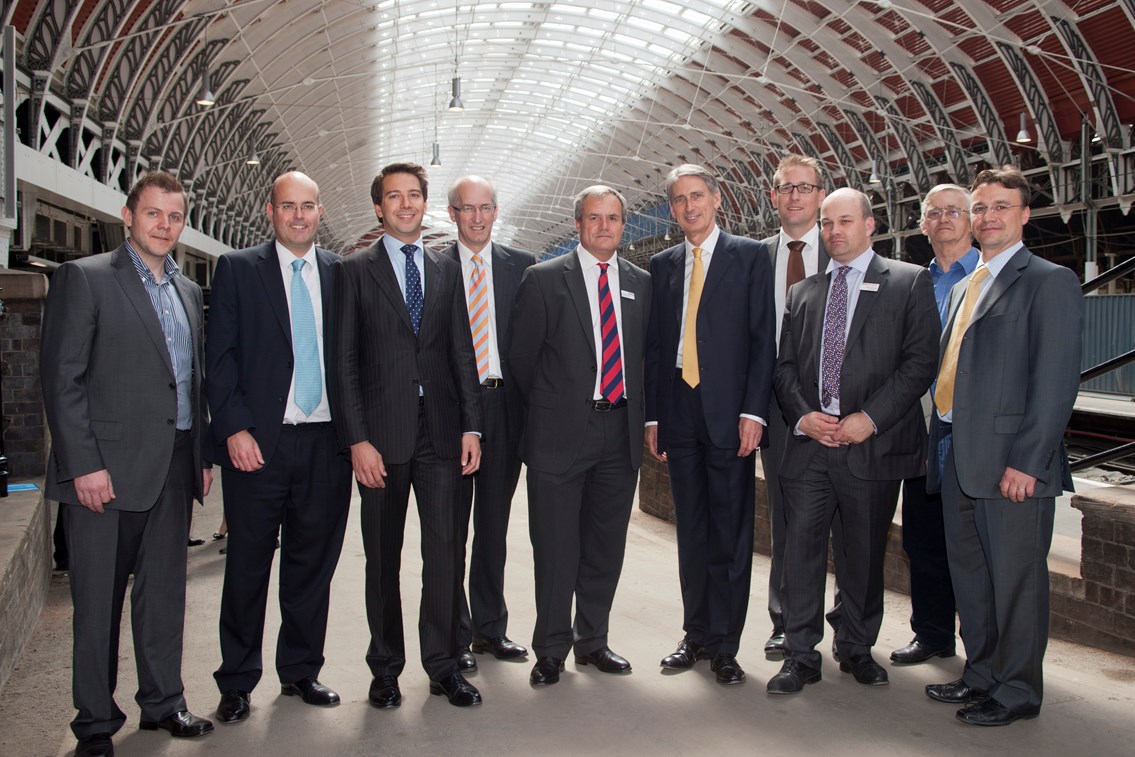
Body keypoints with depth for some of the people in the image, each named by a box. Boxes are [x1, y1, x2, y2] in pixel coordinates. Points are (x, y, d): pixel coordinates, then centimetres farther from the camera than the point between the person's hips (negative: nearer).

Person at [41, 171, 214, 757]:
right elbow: (62, 379, -10)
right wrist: (84, 465, -16)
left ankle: (163, 702, 28)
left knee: (164, 593, 15)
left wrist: (202, 453, 12)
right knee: (98, 602, 5)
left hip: (174, 467, 6)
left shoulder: (188, 291, 15)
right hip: (107, 469, -6)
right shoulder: (83, 278, -5)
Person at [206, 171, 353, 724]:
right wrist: (234, 429, -11)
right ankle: (237, 683, 21)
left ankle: (300, 671, 26)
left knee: (313, 564, 11)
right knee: (248, 566, 6)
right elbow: (219, 356, -1)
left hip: (325, 444, 3)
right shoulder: (237, 269, 4)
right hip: (258, 443, -2)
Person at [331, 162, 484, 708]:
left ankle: (443, 665, 16)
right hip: (381, 433, -2)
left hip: (440, 430, 2)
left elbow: (462, 352, 11)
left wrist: (470, 426, 2)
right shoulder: (354, 270, 4)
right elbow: (344, 360, -1)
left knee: (444, 551, 4)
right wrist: (357, 439, -9)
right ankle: (386, 668, 20)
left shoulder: (447, 270, 13)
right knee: (383, 556, 7)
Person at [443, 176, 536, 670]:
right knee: (450, 528, 4)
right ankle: (455, 635, 16)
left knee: (494, 526, 13)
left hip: (504, 406, 2)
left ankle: (490, 629, 25)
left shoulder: (522, 266, 8)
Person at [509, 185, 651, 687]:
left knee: (606, 547, 12)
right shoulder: (544, 279, -2)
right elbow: (521, 356, 1)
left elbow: (645, 355, 15)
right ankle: (551, 650, 18)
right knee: (555, 548, 3)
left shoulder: (641, 283, 10)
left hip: (620, 431, 4)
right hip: (561, 433, -3)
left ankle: (593, 641, 28)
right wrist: (546, 412, 6)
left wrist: (644, 417, 7)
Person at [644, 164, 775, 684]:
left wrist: (754, 410, -12)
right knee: (691, 531, 11)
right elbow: (653, 345, 13)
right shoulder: (662, 265, 14)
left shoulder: (750, 256, 2)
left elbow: (764, 337, -3)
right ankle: (696, 634, 23)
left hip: (730, 413, -4)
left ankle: (724, 645, 11)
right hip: (678, 413, 4)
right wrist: (652, 415, 6)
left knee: (731, 533, 1)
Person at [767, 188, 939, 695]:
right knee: (802, 545, 0)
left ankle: (857, 649, 25)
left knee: (865, 552, 8)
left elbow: (919, 362, -5)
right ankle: (801, 655, 10)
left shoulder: (909, 282, 4)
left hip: (872, 443, -2)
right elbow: (784, 365, 13)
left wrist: (870, 418, -13)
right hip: (809, 441, 3)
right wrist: (802, 415, -4)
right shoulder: (802, 292, 16)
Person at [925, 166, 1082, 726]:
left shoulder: (1049, 281, -6)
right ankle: (980, 674, 31)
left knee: (1014, 579, 3)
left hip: (1009, 458, -8)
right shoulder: (964, 288, 19)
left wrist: (1027, 462, -19)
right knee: (968, 573, 16)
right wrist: (942, 443, 11)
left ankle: (1018, 690, 17)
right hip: (956, 454, 8)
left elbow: (1057, 379, -13)